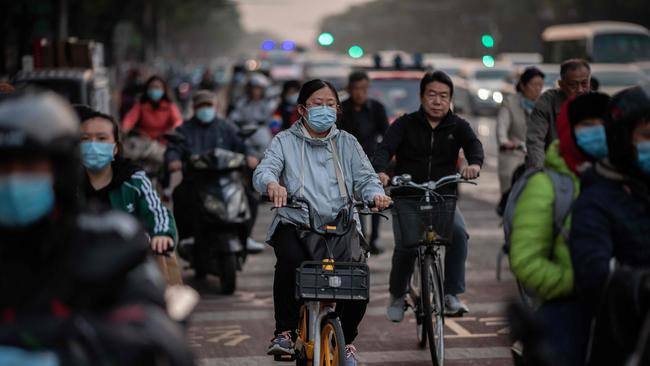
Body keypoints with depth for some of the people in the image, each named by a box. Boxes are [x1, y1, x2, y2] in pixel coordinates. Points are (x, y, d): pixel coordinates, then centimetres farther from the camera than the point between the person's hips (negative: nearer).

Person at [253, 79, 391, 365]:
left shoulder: (347, 143, 16)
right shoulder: (285, 141, 9)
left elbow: (364, 177, 6)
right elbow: (263, 171, -7)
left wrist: (375, 194, -18)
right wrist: (272, 184, -32)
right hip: (294, 224, -2)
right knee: (291, 260, -35)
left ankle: (345, 342, 3)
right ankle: (285, 331, -17)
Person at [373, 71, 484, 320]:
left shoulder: (457, 126, 6)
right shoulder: (405, 124, 2)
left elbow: (473, 143, -13)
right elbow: (385, 149, -13)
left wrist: (474, 163, -38)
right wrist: (380, 171, -36)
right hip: (407, 198, -1)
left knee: (459, 234, -27)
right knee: (407, 245, -20)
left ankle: (451, 295, -19)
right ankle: (397, 295, 8)